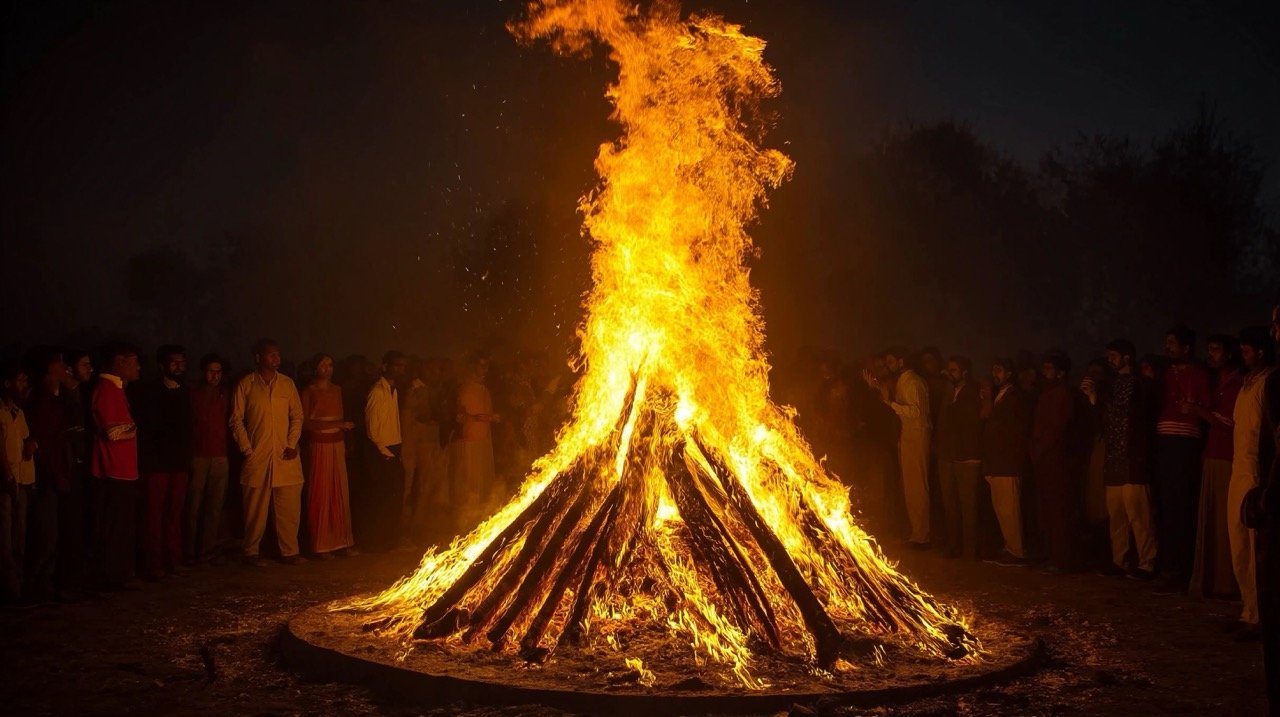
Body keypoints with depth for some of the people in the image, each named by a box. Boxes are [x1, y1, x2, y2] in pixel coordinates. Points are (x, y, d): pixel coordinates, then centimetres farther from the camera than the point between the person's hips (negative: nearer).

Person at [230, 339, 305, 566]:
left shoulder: (287, 383, 9)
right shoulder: (245, 385, 2)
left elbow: (297, 416, 11)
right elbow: (236, 420, 1)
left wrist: (292, 444, -1)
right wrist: (247, 450, -5)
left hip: (285, 456, 2)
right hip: (257, 456, -2)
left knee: (289, 507, 1)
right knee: (256, 508, 2)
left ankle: (289, 552, 10)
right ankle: (251, 553, 12)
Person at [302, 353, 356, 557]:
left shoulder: (337, 389, 13)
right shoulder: (308, 392, -3)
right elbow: (304, 423, -10)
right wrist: (335, 424, -16)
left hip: (337, 445, 5)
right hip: (318, 446, -5)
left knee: (340, 492, 2)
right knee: (320, 493, -3)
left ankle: (341, 541, 8)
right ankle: (321, 544, 4)